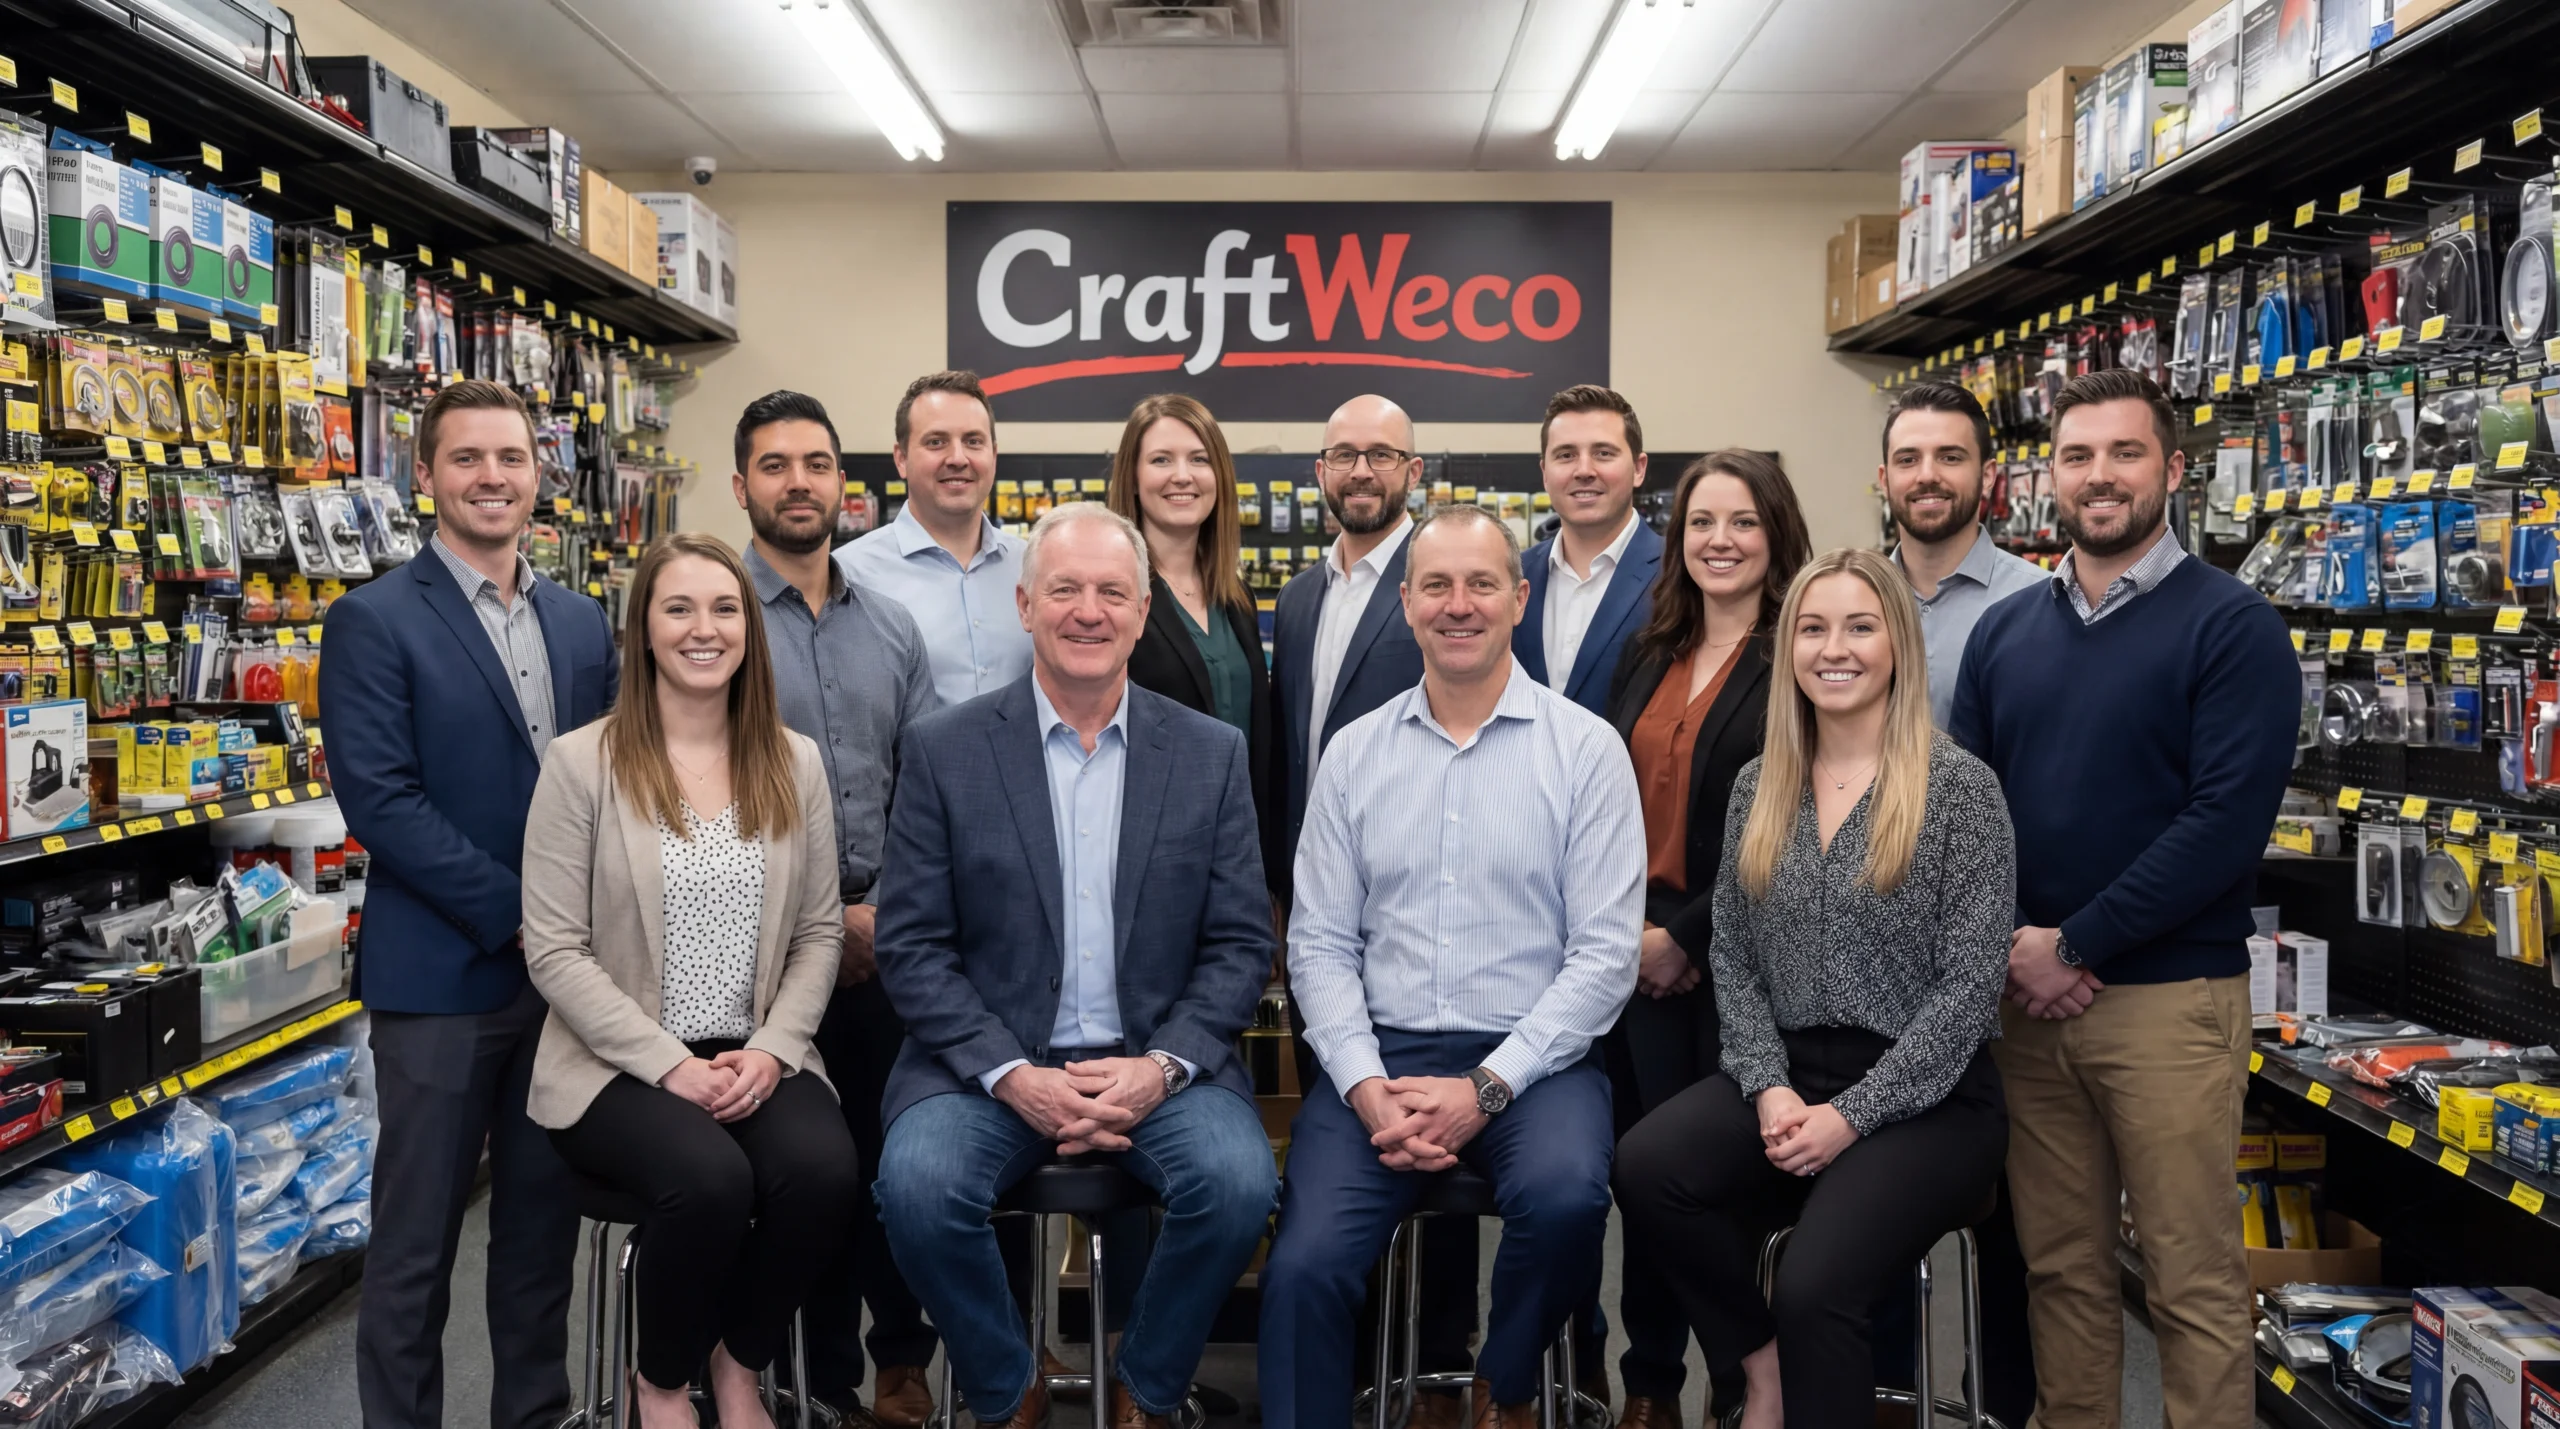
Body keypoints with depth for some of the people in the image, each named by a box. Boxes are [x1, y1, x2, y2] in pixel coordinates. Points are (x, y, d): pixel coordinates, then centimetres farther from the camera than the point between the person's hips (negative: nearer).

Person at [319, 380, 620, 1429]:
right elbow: (379, 797, -14)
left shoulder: (583, 624, 10)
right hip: (443, 975, -5)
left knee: (545, 1219, 15)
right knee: (418, 1237, 6)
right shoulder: (376, 621, -6)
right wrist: (515, 913, -16)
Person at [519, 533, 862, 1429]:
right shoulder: (581, 762, -4)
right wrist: (670, 1064, -15)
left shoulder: (795, 762, 7)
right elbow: (555, 952, -7)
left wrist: (771, 1050, -9)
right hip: (620, 1063, -3)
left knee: (822, 1168, -27)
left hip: (758, 1058, 3)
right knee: (708, 1177, -31)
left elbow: (819, 933, 7)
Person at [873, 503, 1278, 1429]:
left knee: (1238, 1180, -26)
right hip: (988, 1063, 0)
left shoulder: (1211, 754, 5)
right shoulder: (943, 750, 2)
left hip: (1158, 1063, 1)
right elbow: (912, 945, -2)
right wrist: (1011, 1074, -14)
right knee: (917, 1182, -28)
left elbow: (1240, 944, 4)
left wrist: (1163, 1065, -12)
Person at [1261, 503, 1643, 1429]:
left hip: (1531, 1058, -1)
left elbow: (1605, 954, -5)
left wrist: (1486, 1089, -13)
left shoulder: (1585, 748, 0)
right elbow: (1320, 944, 6)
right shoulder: (1355, 751, 8)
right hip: (1380, 1057, 2)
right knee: (1303, 1267, -21)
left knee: (1565, 1196, -30)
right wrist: (1367, 1089, -9)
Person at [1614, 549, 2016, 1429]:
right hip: (1790, 1074, 5)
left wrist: (1851, 1116, -15)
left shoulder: (1960, 787, -6)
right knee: (1645, 1167, -24)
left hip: (1924, 1095, -4)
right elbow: (1732, 957, 7)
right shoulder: (1758, 787, 9)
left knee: (1813, 1286, -28)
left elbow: (1970, 985, -10)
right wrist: (1768, 1087, -9)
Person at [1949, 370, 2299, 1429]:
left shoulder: (2231, 625, -5)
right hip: (2029, 996, 5)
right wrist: (2005, 942, -7)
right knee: (2059, 1266, 13)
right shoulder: (2004, 632, 10)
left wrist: (2074, 948, -14)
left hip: (2170, 995, -4)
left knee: (2194, 1283, 3)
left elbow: (2227, 819, -14)